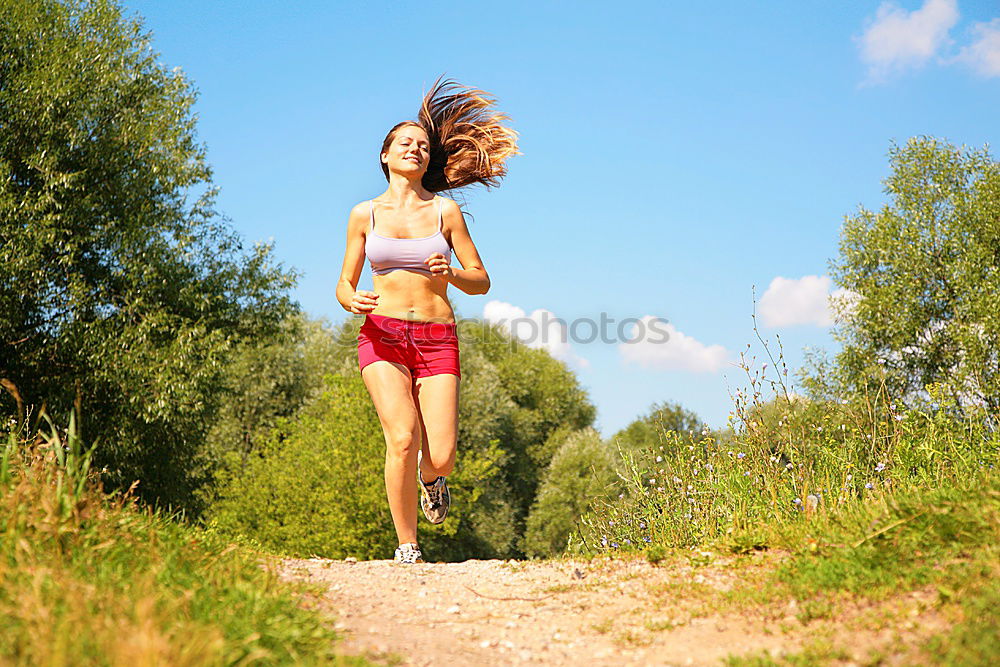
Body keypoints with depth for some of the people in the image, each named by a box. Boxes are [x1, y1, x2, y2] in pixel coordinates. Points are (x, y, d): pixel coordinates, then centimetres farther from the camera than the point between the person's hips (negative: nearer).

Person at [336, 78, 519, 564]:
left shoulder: (445, 211, 8)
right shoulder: (365, 214, 9)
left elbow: (481, 281, 10)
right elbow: (344, 284, 13)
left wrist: (450, 274, -12)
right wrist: (353, 301, -11)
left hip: (437, 340, 1)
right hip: (382, 336, 0)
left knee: (442, 457, -11)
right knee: (402, 438, -21)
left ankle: (430, 478, 29)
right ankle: (407, 548, -4)